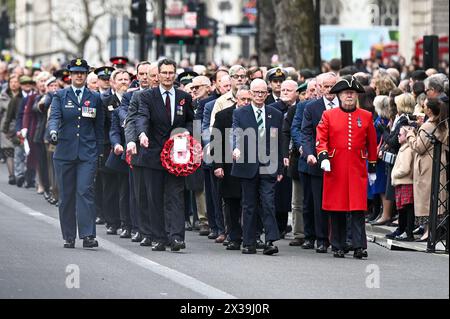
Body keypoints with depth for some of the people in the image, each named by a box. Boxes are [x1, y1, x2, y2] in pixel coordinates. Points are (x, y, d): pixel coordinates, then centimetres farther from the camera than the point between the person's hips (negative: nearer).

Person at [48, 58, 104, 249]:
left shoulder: (95, 98, 10)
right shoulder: (60, 96, 7)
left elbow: (99, 127, 12)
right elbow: (54, 117, -8)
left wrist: (99, 151, 8)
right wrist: (53, 131, -29)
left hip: (87, 153, -1)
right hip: (65, 152, 1)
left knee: (85, 192, -13)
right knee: (66, 195, 4)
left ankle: (88, 236, -18)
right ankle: (69, 237, 12)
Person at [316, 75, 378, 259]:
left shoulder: (366, 117, 9)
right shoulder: (328, 115, 6)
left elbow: (371, 144, 15)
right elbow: (321, 139, 3)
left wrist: (372, 168, 15)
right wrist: (323, 156, -15)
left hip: (357, 170, 0)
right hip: (335, 169, 0)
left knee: (358, 209, -7)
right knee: (336, 210, 3)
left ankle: (360, 247, -8)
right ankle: (338, 247, 11)